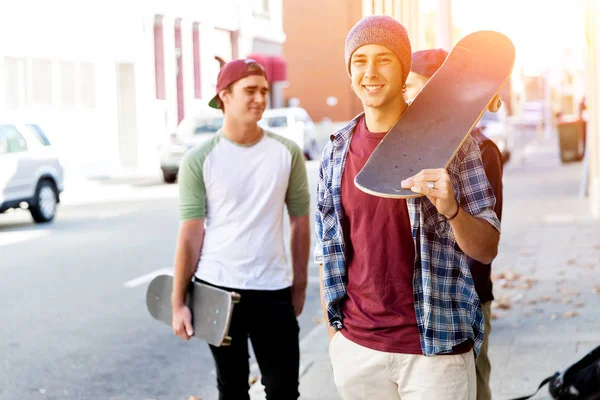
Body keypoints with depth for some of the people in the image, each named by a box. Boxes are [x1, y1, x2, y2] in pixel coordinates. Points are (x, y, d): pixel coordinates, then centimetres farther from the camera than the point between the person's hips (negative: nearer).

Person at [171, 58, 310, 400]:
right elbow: (191, 234, -3)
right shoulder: (200, 160, -3)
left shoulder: (288, 153, 1)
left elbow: (300, 223, 7)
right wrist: (178, 301, -5)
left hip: (273, 291, 1)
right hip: (217, 290, -1)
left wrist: (300, 286, 7)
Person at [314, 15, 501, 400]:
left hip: (437, 347, -3)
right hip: (356, 346, 3)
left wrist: (450, 209, -24)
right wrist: (333, 333, 8)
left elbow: (487, 250, -6)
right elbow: (329, 250, 10)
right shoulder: (337, 152, 4)